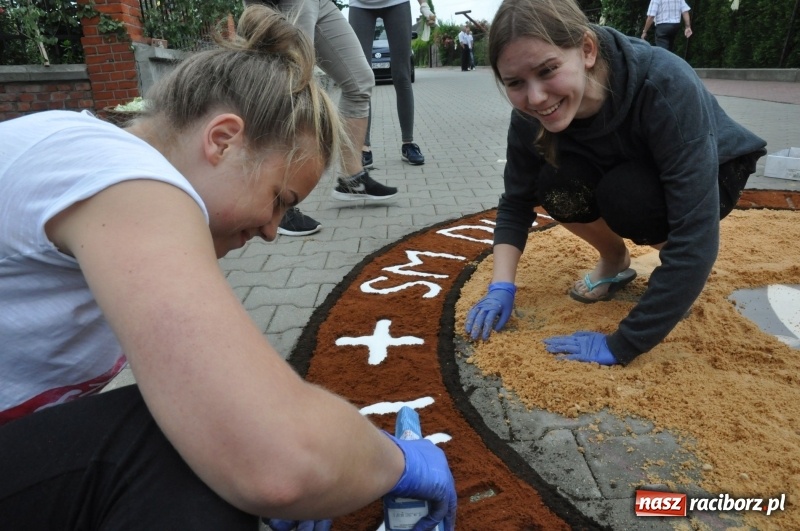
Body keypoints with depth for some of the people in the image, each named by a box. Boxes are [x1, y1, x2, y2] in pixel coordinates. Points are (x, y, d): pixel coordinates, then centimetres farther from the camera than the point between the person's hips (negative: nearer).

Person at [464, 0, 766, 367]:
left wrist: (621, 345, -38)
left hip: (707, 175, -3)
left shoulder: (666, 87, -38)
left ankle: (679, 273, -3)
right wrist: (501, 287, -27)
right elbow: (516, 202, -13)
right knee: (555, 186, -27)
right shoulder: (532, 115, -25)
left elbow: (696, 236, -39)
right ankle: (615, 261, 1)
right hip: (625, 171, 3)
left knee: (626, 195, -34)